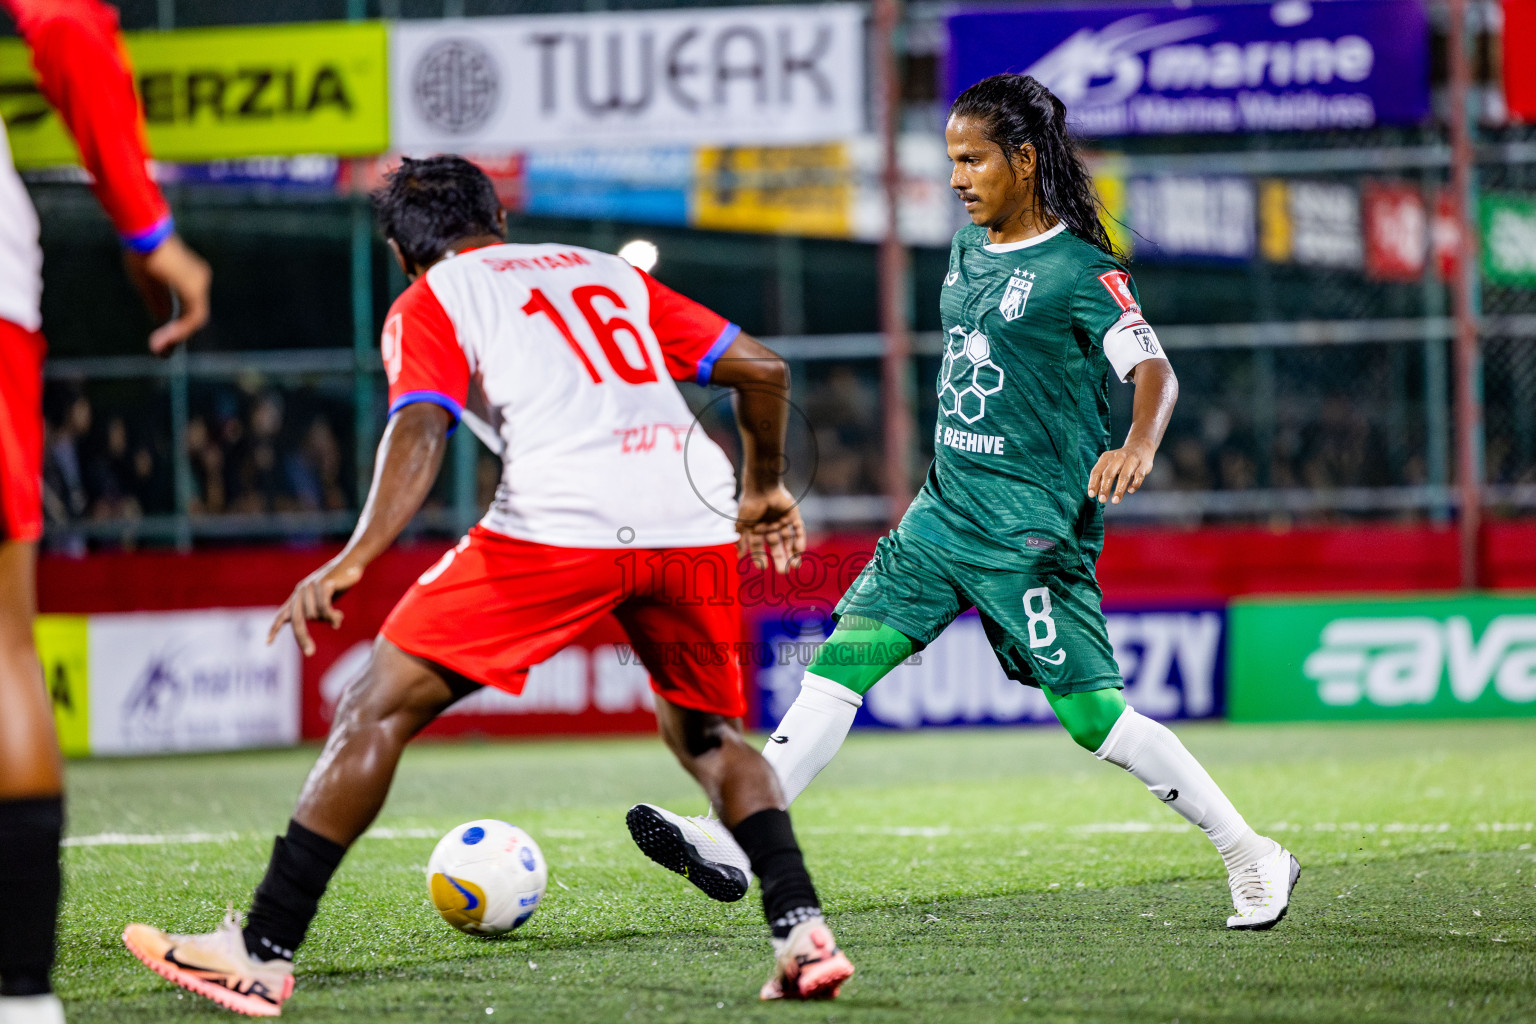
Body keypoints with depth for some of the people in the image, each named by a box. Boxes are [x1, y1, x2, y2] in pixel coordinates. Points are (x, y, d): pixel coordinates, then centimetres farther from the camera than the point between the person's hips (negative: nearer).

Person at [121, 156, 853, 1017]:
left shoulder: (428, 304, 17)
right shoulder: (613, 274, 30)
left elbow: (421, 429, -3)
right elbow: (764, 370, 26)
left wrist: (355, 559, -13)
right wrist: (764, 489, 42)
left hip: (560, 525, -5)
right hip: (694, 519, 5)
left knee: (380, 707, 5)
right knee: (707, 735, 27)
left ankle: (263, 953, 3)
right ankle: (803, 930, 8)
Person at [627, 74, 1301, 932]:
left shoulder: (1081, 271, -10)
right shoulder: (969, 252, 13)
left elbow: (1155, 370, -19)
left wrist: (1138, 446, -39)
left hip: (1033, 531, -7)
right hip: (945, 510, 7)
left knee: (1092, 714, -8)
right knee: (845, 658, -5)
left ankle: (1252, 858, 5)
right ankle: (731, 842, -8)